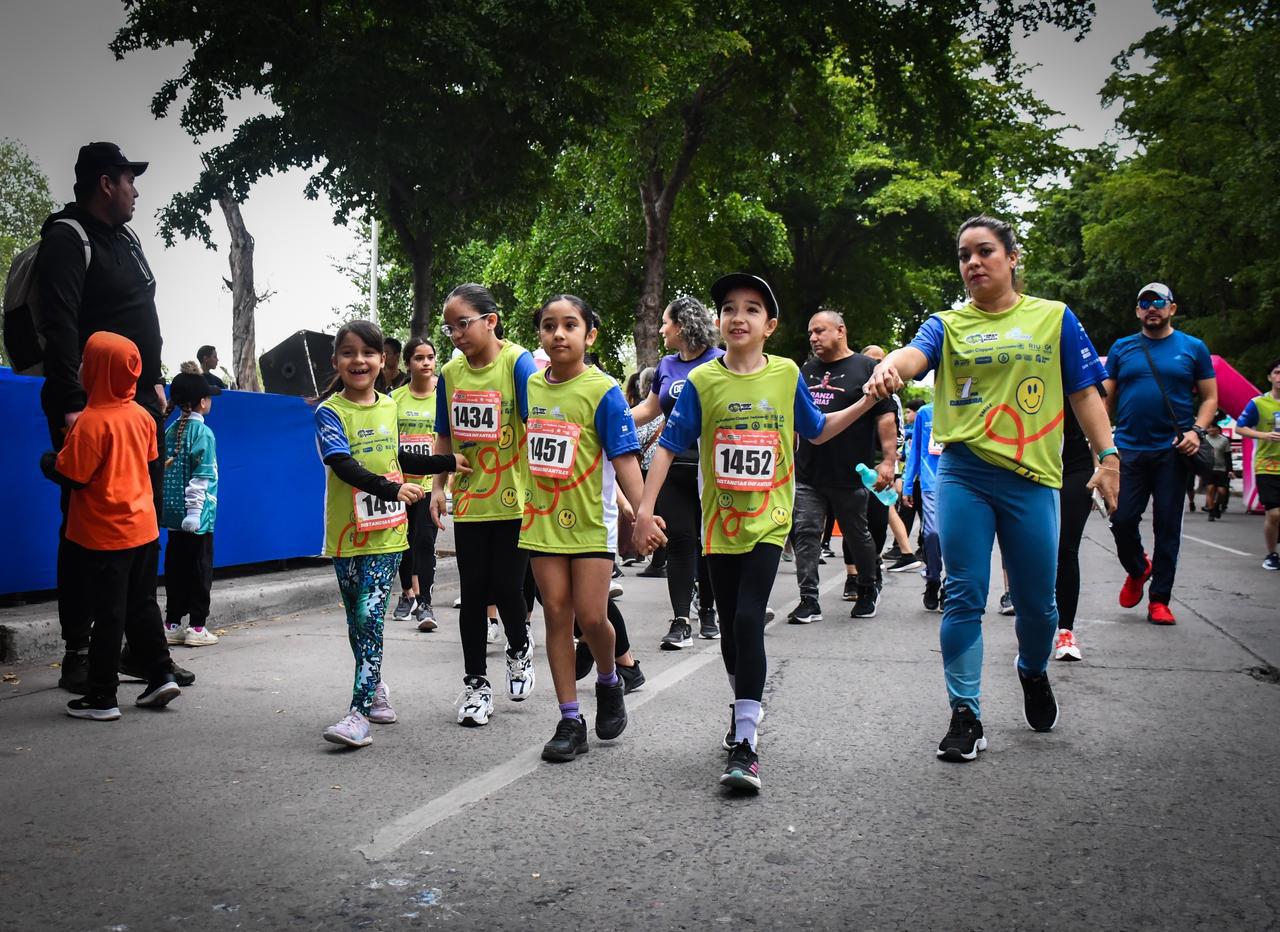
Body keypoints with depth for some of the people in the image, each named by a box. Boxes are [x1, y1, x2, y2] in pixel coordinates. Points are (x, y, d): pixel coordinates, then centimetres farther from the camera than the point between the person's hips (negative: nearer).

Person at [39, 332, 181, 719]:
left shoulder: (90, 422, -18)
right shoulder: (142, 416, 2)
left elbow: (71, 476, -18)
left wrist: (48, 462, 3)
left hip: (103, 535, -6)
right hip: (142, 528, 6)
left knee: (107, 616, 0)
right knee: (140, 608, 18)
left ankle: (102, 698, 9)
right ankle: (161, 677, 19)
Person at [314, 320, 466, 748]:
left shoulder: (389, 408, 8)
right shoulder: (330, 413, -6)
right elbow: (343, 464, -20)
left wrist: (448, 463, 20)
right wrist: (391, 489, -33)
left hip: (388, 532, 2)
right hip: (348, 533, -1)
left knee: (370, 616, -8)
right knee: (358, 621, 9)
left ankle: (360, 712, -11)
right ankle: (376, 687, 29)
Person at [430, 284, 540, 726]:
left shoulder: (518, 362, -10)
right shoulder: (450, 372, 6)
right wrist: (438, 487, 6)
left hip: (513, 498, -4)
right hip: (469, 502, 4)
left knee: (506, 587, -1)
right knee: (473, 593, 6)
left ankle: (520, 649, 31)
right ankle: (476, 684, 19)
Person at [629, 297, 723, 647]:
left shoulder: (720, 362, -4)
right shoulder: (667, 365, 12)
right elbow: (649, 409, 23)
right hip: (674, 467, 4)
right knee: (679, 540, 0)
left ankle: (708, 612, 22)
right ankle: (681, 621, 1)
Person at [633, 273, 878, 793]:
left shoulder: (787, 375, 0)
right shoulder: (701, 381, -3)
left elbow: (817, 432, 15)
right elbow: (668, 448, -2)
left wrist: (868, 401, 4)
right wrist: (645, 510, -9)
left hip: (768, 522, -2)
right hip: (719, 525, 2)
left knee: (748, 620, -16)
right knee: (730, 628, 13)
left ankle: (744, 744, -13)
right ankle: (745, 710, 38)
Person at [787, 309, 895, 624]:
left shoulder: (866, 368, -2)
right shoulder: (806, 371, 15)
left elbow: (885, 416, -6)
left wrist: (888, 460, -14)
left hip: (849, 476, -4)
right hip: (807, 473, 4)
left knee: (857, 536, 10)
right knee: (805, 534, -4)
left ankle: (867, 593, 30)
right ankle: (809, 601, -1)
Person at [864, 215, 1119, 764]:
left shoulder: (1054, 317, 9)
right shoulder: (948, 324, 8)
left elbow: (1085, 394, 9)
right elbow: (914, 353, -15)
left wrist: (1106, 456, -2)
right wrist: (887, 368, -38)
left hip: (1031, 476, 0)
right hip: (963, 475, 0)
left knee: (1036, 599, 9)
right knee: (964, 596, -2)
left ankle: (1033, 672, 40)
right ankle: (965, 714, 7)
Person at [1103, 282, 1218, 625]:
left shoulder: (1193, 348, 7)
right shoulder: (1122, 348, 9)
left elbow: (1210, 398, 7)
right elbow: (1107, 398, 11)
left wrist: (1197, 431, -11)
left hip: (1172, 452, -1)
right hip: (1128, 449, 1)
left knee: (1167, 526, 2)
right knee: (1122, 520, -4)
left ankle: (1159, 599, 10)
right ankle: (1138, 570, 26)